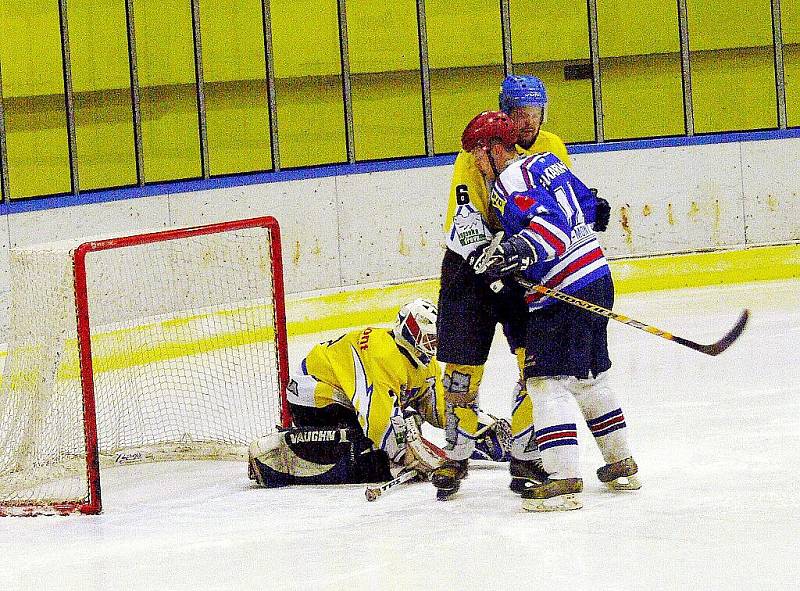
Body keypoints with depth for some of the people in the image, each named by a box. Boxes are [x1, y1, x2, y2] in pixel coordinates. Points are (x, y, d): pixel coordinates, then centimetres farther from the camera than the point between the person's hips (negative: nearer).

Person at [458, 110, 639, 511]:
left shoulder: (508, 183, -14)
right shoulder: (545, 162, 14)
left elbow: (550, 223, -26)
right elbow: (586, 204, 23)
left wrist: (514, 252, -35)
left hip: (562, 294, -10)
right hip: (597, 279, 10)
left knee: (546, 380, -11)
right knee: (589, 376, 21)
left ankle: (564, 479, -19)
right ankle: (622, 465, 28)